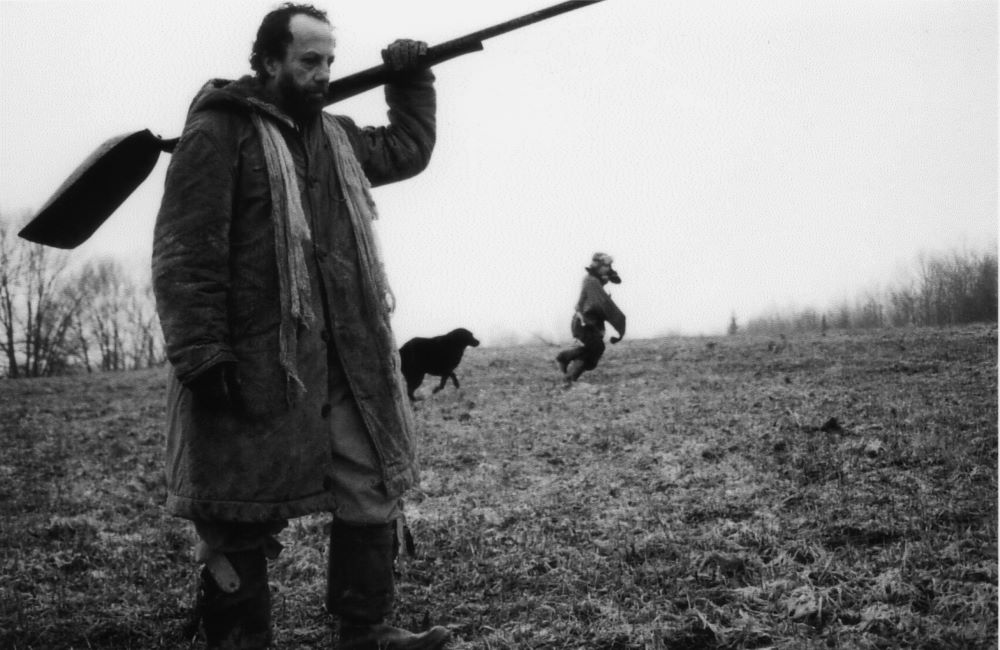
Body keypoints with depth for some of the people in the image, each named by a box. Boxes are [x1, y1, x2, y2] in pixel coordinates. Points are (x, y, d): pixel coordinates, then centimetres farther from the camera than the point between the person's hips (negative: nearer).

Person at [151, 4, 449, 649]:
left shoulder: (334, 136, 16)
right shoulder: (218, 133, -8)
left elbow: (406, 150, 33)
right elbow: (184, 255, -14)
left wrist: (411, 82, 22)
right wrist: (200, 355, -20)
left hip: (346, 364, 8)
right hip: (254, 366, -7)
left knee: (373, 493, 8)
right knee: (243, 519, 3)